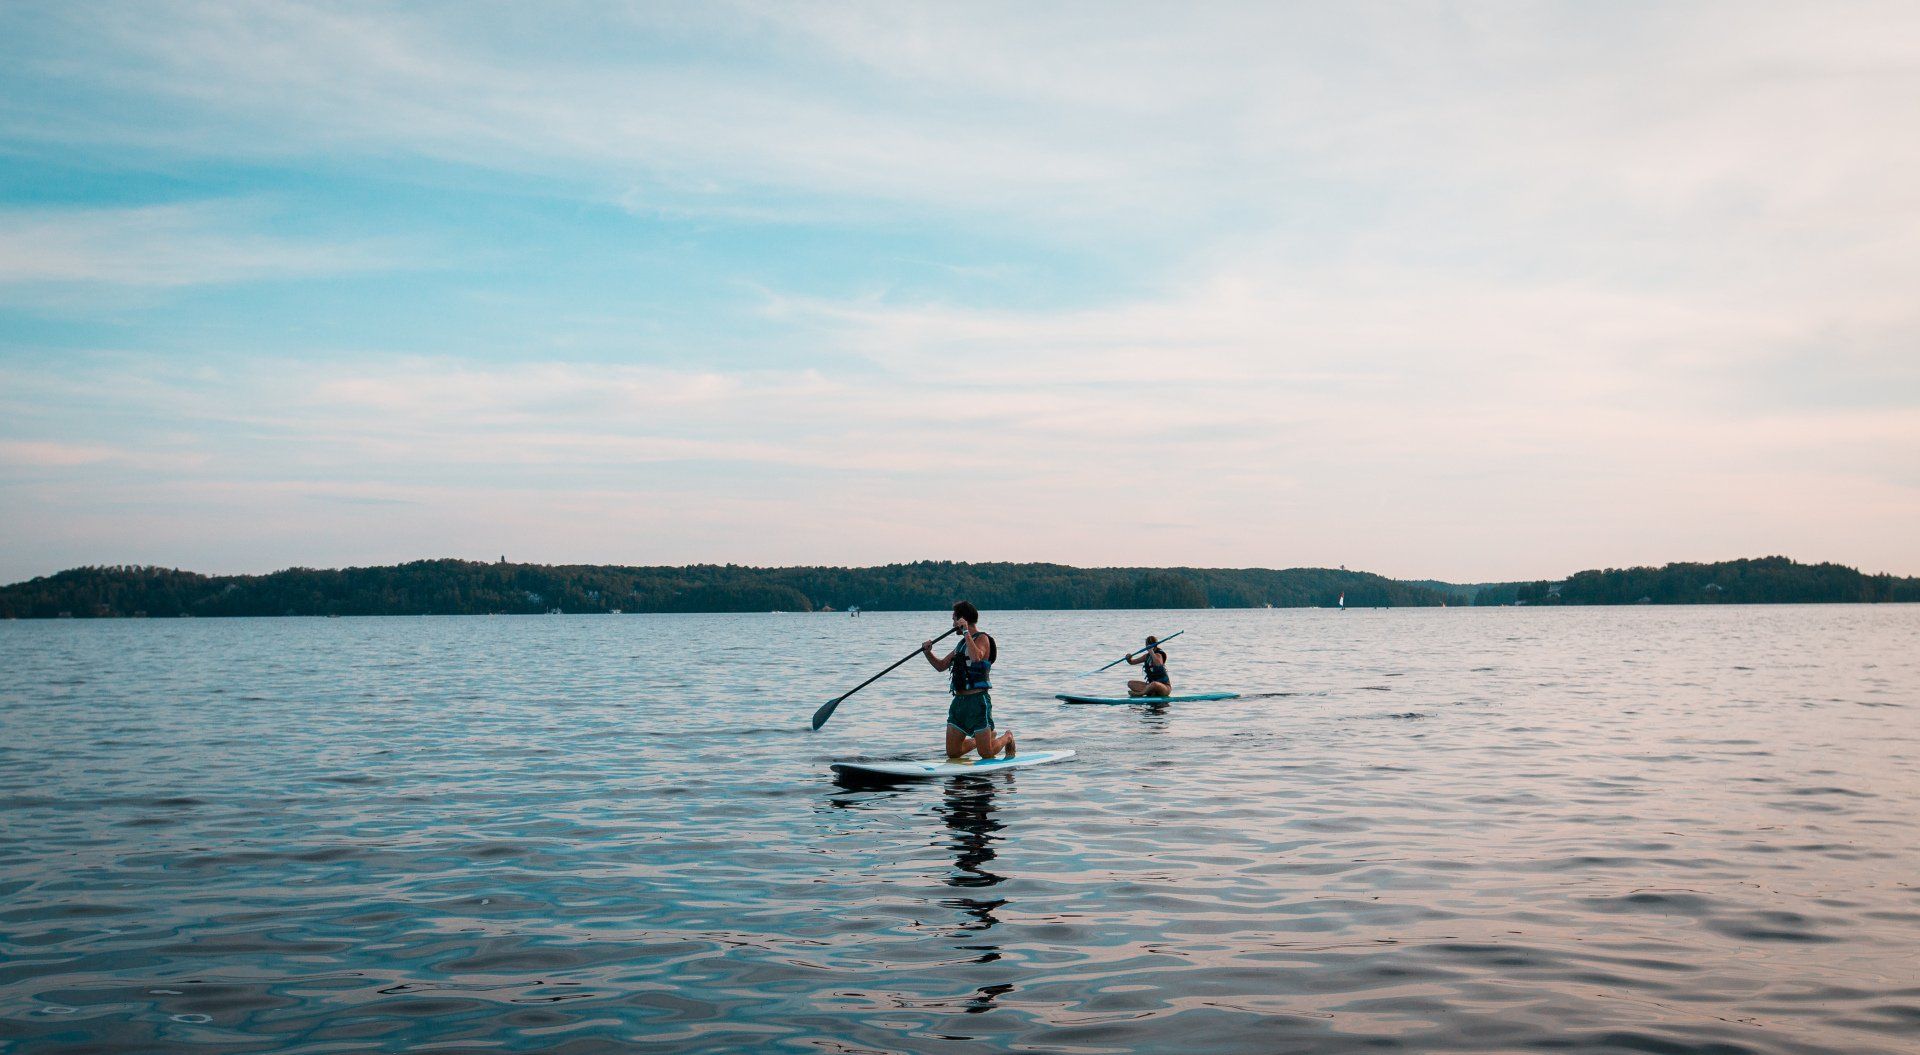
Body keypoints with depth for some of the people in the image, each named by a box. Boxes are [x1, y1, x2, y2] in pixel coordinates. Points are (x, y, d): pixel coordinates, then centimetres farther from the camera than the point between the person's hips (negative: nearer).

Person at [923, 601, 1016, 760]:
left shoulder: (982, 639, -8)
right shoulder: (962, 644, 18)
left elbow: (976, 657, -29)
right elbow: (941, 665, 23)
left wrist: (966, 632, -24)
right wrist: (928, 652, 5)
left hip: (977, 701, -8)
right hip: (959, 701, 8)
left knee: (986, 753, -4)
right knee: (952, 753, 6)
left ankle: (1007, 738, 27)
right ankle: (987, 738, 29)